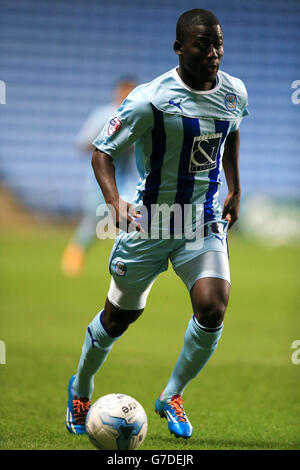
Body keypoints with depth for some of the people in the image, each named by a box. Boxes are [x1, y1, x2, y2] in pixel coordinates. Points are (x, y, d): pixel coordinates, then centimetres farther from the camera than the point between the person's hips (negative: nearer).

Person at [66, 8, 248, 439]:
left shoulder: (234, 92, -3)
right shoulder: (151, 99, -19)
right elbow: (102, 150, -14)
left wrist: (235, 191, 19)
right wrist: (114, 203, -30)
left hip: (206, 221, 3)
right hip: (150, 219, -3)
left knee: (212, 309, -17)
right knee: (121, 315, 11)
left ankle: (172, 396, 7)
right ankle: (82, 387, 39)